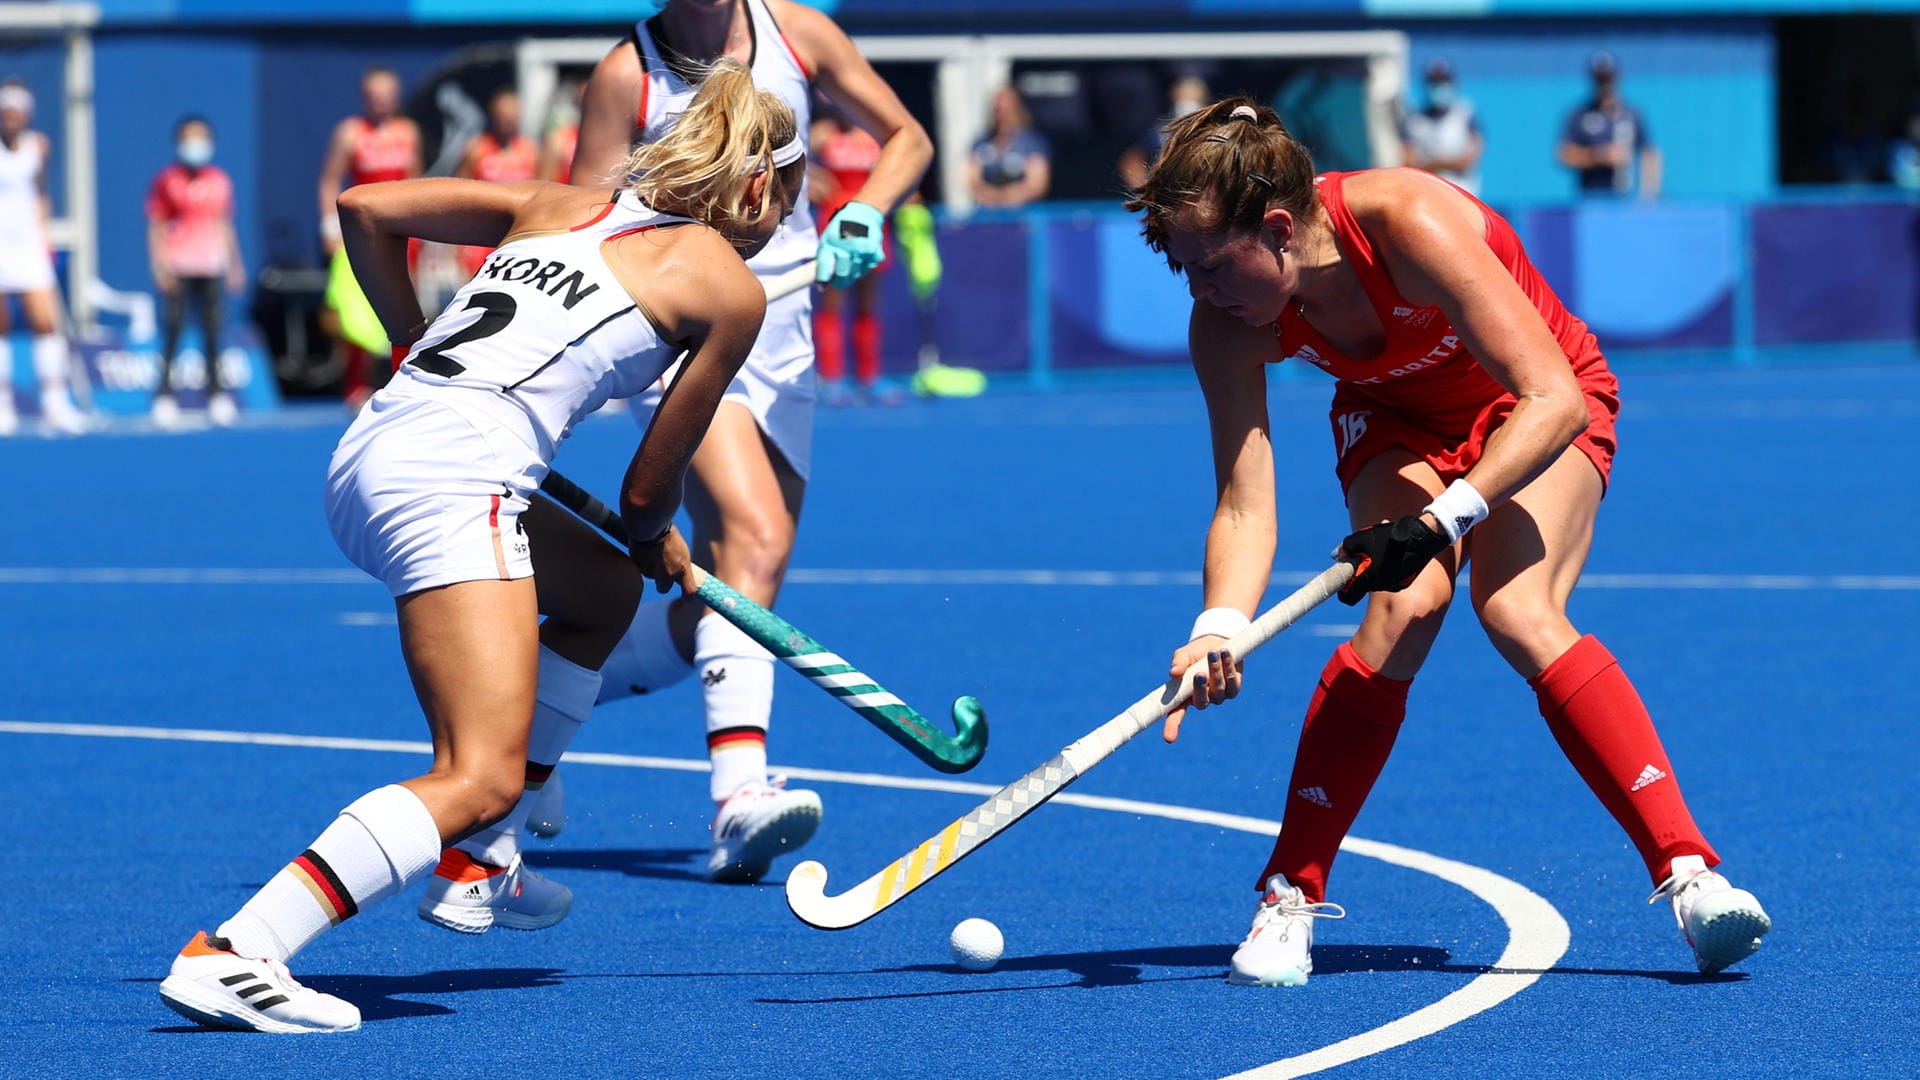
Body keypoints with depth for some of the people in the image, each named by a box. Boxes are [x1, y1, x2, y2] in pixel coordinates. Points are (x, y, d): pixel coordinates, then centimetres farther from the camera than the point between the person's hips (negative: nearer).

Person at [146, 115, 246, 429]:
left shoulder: (220, 181, 12)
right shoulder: (166, 181, 0)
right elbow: (156, 228, -2)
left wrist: (235, 264, 15)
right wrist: (160, 265, -11)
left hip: (212, 266, 4)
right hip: (179, 267, -4)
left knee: (213, 329, 3)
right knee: (174, 329, -6)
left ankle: (216, 392, 8)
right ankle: (165, 395, -3)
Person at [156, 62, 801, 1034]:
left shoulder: (561, 205, 24)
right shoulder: (730, 287, 8)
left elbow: (363, 209, 23)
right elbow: (647, 489, 12)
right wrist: (661, 546, 34)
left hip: (371, 450, 9)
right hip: (455, 477, -9)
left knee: (602, 589, 32)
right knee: (483, 778, -16)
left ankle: (476, 869, 30)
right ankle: (230, 956, -30)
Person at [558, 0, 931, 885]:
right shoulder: (626, 76, -6)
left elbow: (905, 137, 12)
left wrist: (861, 216, -7)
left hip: (782, 347, 6)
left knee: (722, 605, 7)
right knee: (756, 541, -27)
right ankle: (739, 797, -38)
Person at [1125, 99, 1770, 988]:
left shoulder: (1410, 224, -38)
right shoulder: (1229, 326, -22)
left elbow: (1554, 401, -37)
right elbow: (1244, 503, -23)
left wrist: (1442, 521, -47)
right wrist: (1218, 630, -42)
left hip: (1534, 408, -3)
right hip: (1396, 421, 3)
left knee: (1518, 610, -29)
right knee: (1402, 609, -25)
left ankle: (1687, 873, -29)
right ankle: (1290, 896, -15)